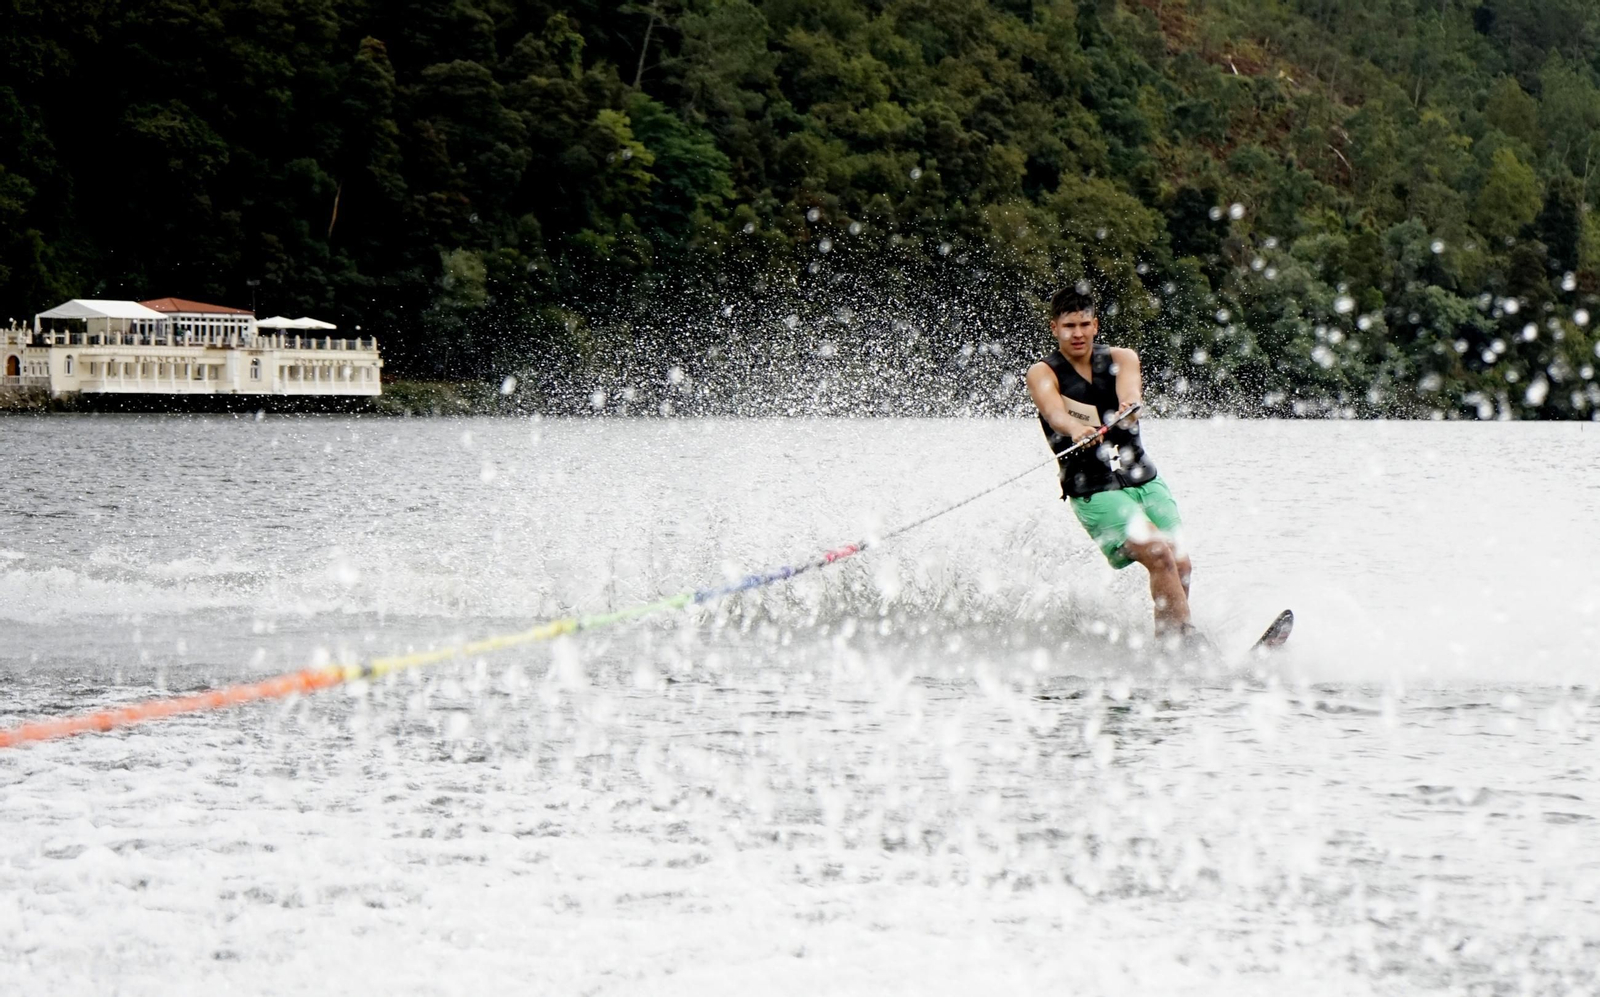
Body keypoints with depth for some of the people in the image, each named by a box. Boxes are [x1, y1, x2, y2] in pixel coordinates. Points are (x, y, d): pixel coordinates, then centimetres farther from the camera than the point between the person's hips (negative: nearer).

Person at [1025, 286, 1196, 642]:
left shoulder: (1121, 358, 6)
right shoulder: (1042, 374, -4)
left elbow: (1128, 386, -18)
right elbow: (1054, 411, -26)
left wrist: (1129, 404, -43)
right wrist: (1075, 430, -50)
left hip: (1145, 481, 5)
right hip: (1096, 493, -5)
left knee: (1180, 566, -3)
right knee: (1159, 556, -23)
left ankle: (1167, 642, 16)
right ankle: (1188, 640, -23)